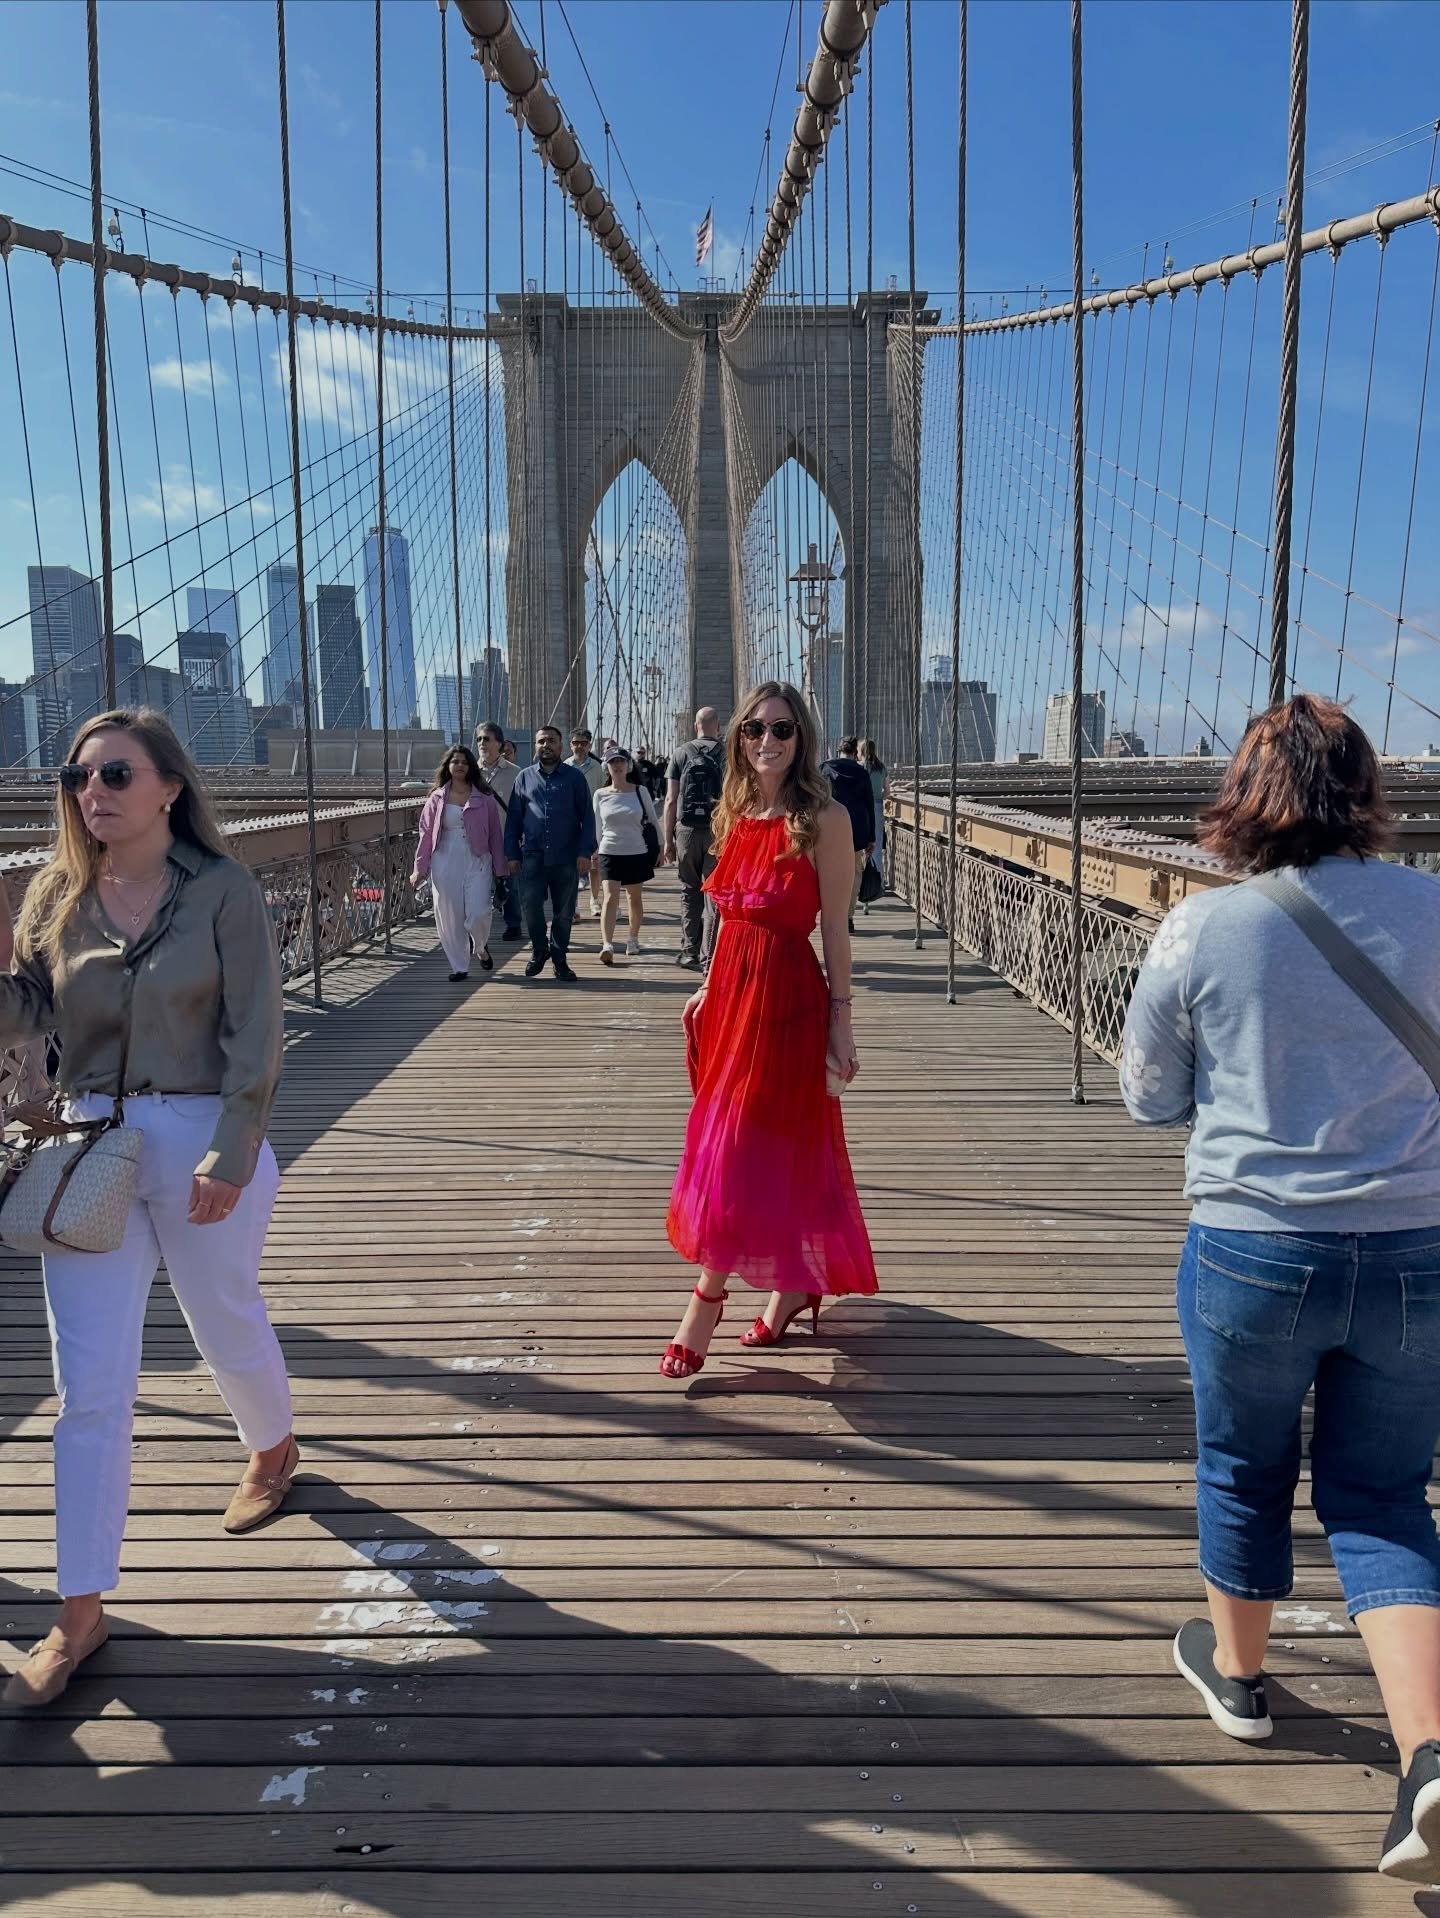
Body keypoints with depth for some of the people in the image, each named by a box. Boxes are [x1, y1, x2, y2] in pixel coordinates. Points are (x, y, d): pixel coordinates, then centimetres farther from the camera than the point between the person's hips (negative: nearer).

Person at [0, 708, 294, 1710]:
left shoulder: (223, 893, -10)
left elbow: (255, 1040, -11)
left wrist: (229, 1160, -16)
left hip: (202, 1141, -3)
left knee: (227, 1327, 18)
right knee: (88, 1386, 4)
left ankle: (274, 1450, 52)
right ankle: (82, 1612, 14)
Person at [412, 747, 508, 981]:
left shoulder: (484, 799, 3)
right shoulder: (437, 799, 7)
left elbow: (496, 834, 4)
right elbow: (426, 834, 8)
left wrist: (500, 869, 3)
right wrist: (420, 867, 4)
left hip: (476, 862, -2)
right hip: (445, 863, 2)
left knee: (478, 913, -11)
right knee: (449, 916, 2)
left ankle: (481, 947, 22)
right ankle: (459, 966, 15)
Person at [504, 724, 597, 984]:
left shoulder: (574, 777, 5)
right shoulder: (524, 777, 10)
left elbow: (587, 817, 3)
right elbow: (513, 818, 11)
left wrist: (585, 852, -5)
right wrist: (512, 853, 5)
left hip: (566, 858, -1)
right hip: (533, 856, 1)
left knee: (564, 913, 6)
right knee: (530, 906, -8)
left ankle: (560, 960, 19)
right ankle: (539, 951, 15)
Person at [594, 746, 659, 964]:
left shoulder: (640, 791, 1)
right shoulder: (600, 795, 2)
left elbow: (653, 821, 8)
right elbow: (597, 827, 10)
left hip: (637, 852, 1)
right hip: (610, 853, -1)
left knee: (635, 898, 13)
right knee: (610, 898, -13)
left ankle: (633, 939, 29)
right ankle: (607, 945, -22)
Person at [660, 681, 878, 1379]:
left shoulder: (824, 820, -10)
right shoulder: (734, 815, 9)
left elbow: (834, 929, -10)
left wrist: (840, 1019, -10)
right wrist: (710, 989, 14)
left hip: (787, 995, -7)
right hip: (730, 990, 7)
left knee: (747, 1150, -2)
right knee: (773, 1152, 15)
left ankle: (706, 1299, 8)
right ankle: (795, 1286, 29)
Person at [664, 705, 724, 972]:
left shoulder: (681, 753, 3)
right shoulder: (727, 754, -1)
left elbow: (671, 801, 2)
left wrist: (668, 840, 7)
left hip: (687, 830, 1)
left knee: (690, 891, 15)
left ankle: (690, 952, 16)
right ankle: (708, 957, 1)